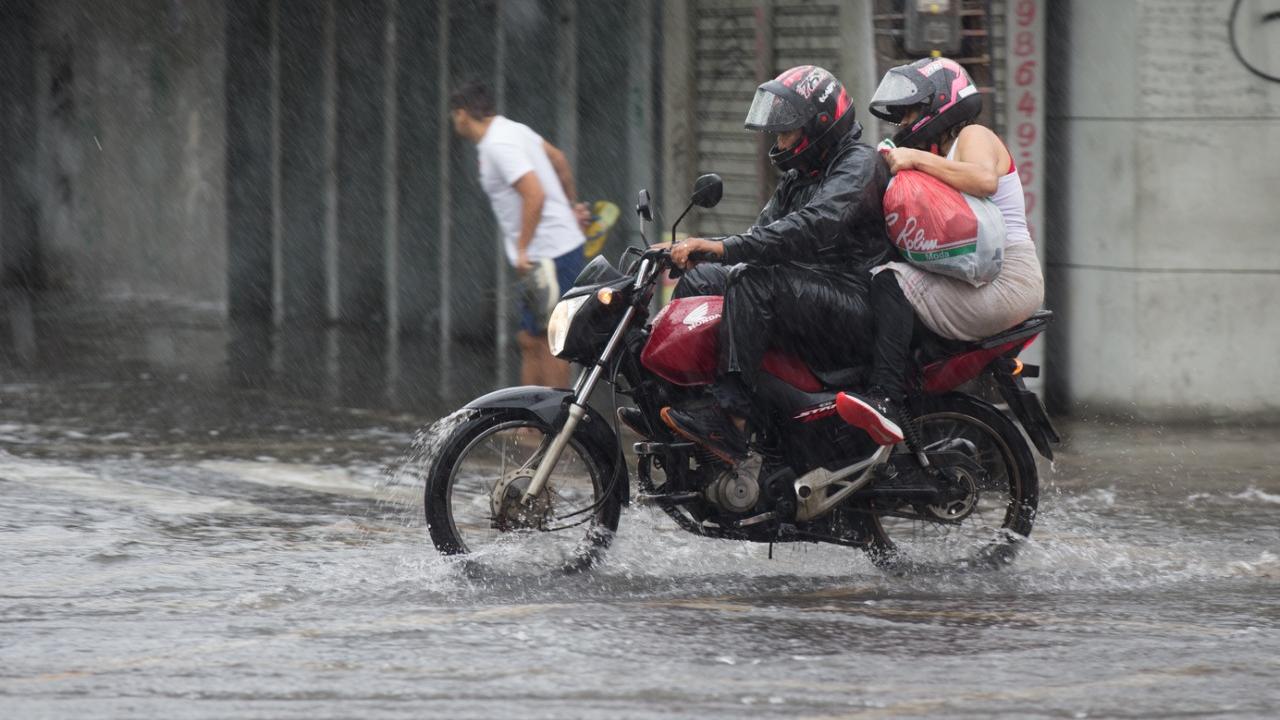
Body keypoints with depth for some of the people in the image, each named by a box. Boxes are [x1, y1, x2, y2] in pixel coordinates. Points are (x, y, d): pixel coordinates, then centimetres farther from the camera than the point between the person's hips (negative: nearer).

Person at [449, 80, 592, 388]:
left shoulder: (499, 145, -18)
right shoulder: (514, 130, 12)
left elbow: (534, 195, -27)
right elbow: (558, 160, 26)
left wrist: (523, 250, -26)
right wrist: (572, 205, 37)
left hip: (550, 256, -10)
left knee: (549, 340, -6)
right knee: (530, 341, 11)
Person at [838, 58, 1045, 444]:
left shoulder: (973, 136, -2)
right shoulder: (941, 156, 27)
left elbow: (984, 179, -26)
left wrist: (917, 159, -23)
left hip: (1006, 279, -10)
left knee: (891, 281, -25)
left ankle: (886, 399, -41)